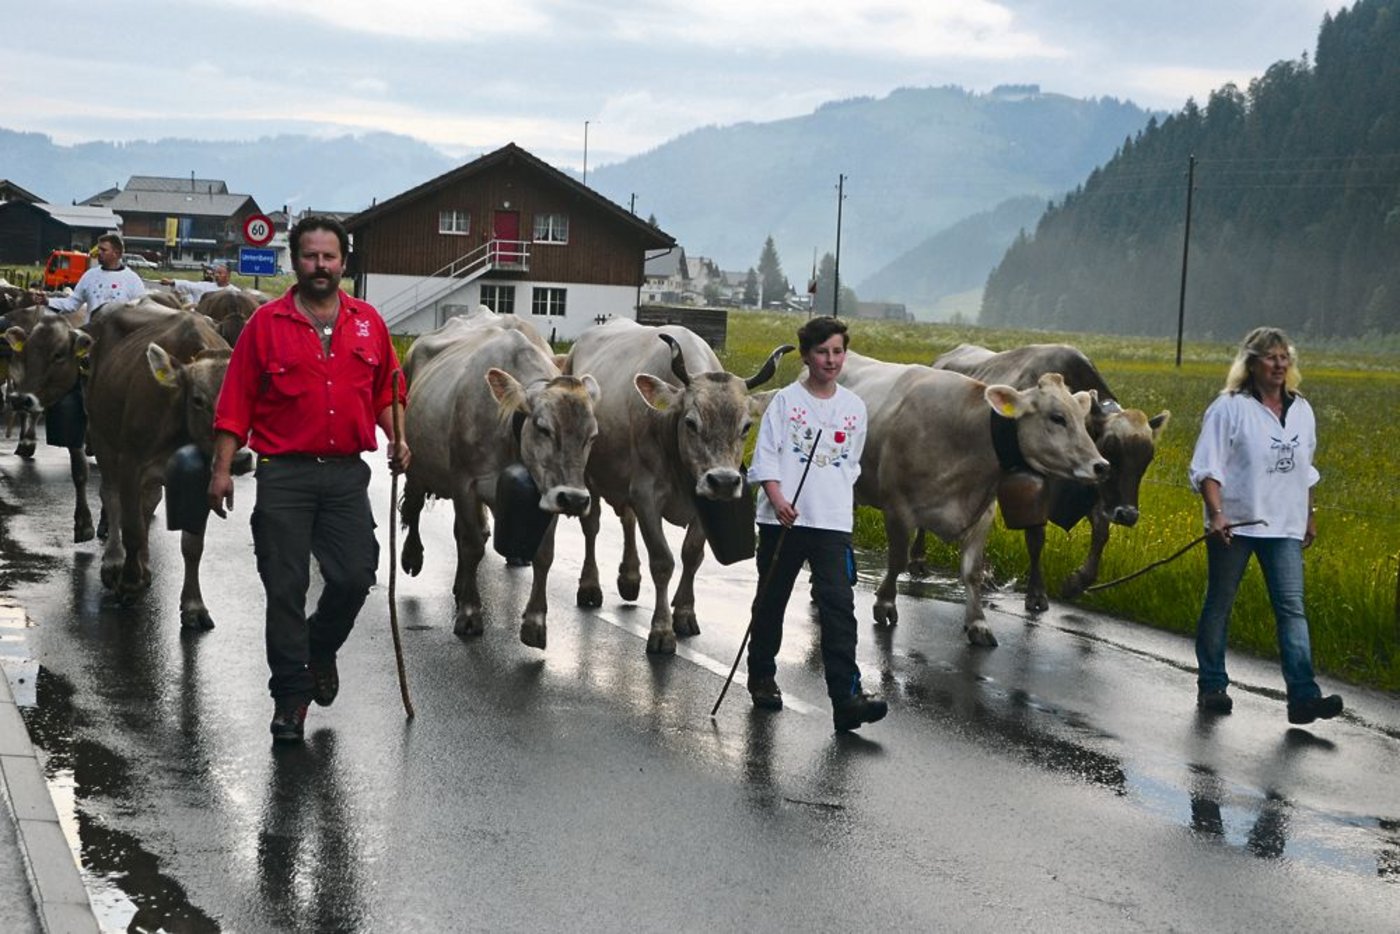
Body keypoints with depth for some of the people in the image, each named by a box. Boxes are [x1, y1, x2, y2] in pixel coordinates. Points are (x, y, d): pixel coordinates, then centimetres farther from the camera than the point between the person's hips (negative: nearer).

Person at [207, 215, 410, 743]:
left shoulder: (368, 323, 9)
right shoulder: (266, 324, 1)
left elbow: (385, 391, 19)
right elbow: (236, 403, 0)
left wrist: (396, 439, 4)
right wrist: (222, 468, -5)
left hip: (347, 472, 2)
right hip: (283, 474, -2)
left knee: (356, 576, -2)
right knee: (285, 588, 0)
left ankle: (320, 649, 29)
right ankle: (290, 694, 11)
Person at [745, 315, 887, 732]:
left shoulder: (853, 406, 9)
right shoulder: (785, 400, 0)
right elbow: (765, 455, -5)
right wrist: (777, 499, -17)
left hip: (832, 524, 1)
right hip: (782, 519, -1)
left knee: (838, 605, -9)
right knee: (771, 601, 11)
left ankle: (846, 696, -13)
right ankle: (761, 679, 30)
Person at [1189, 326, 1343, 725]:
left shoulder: (1301, 410, 11)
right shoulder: (1229, 408, -6)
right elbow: (1207, 467, -10)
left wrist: (1309, 516, 23)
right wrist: (1216, 513, -22)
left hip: (1284, 528, 4)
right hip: (1233, 525, -4)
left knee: (1292, 607, -6)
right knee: (1219, 604, 7)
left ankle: (1303, 696, -12)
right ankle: (1212, 687, 20)